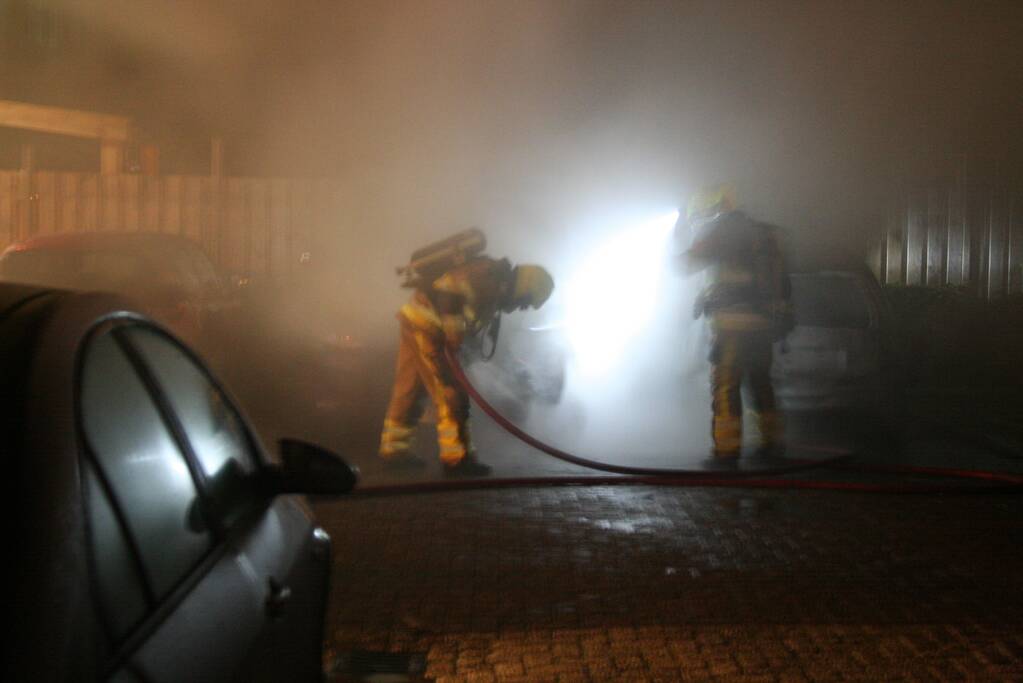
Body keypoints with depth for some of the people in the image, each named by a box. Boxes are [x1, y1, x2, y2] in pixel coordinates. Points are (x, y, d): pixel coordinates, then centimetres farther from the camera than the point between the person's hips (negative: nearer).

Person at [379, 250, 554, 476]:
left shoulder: (494, 288, 15)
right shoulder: (489, 276, -15)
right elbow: (449, 290, -27)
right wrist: (454, 335, -22)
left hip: (414, 322, 10)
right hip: (425, 327, -10)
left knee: (407, 390, 16)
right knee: (451, 395, -5)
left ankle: (394, 450, 26)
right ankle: (456, 459, 0)